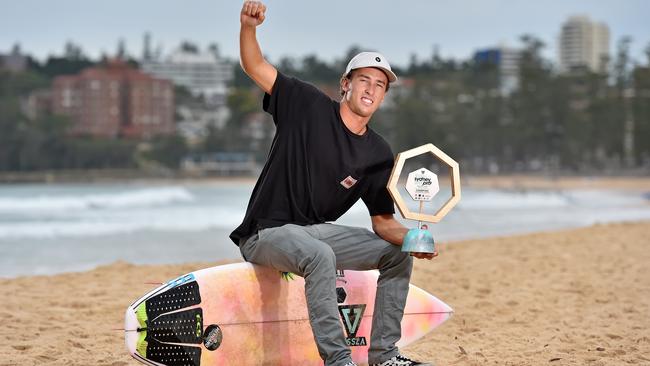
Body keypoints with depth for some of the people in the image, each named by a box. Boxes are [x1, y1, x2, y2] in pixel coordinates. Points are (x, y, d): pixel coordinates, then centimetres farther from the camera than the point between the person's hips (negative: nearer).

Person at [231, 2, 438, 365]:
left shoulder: (380, 155, 3)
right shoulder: (308, 105, -7)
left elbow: (383, 220, 5)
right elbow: (255, 66, -10)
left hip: (319, 232, 6)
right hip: (267, 233, -6)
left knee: (398, 254, -2)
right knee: (320, 255, -37)